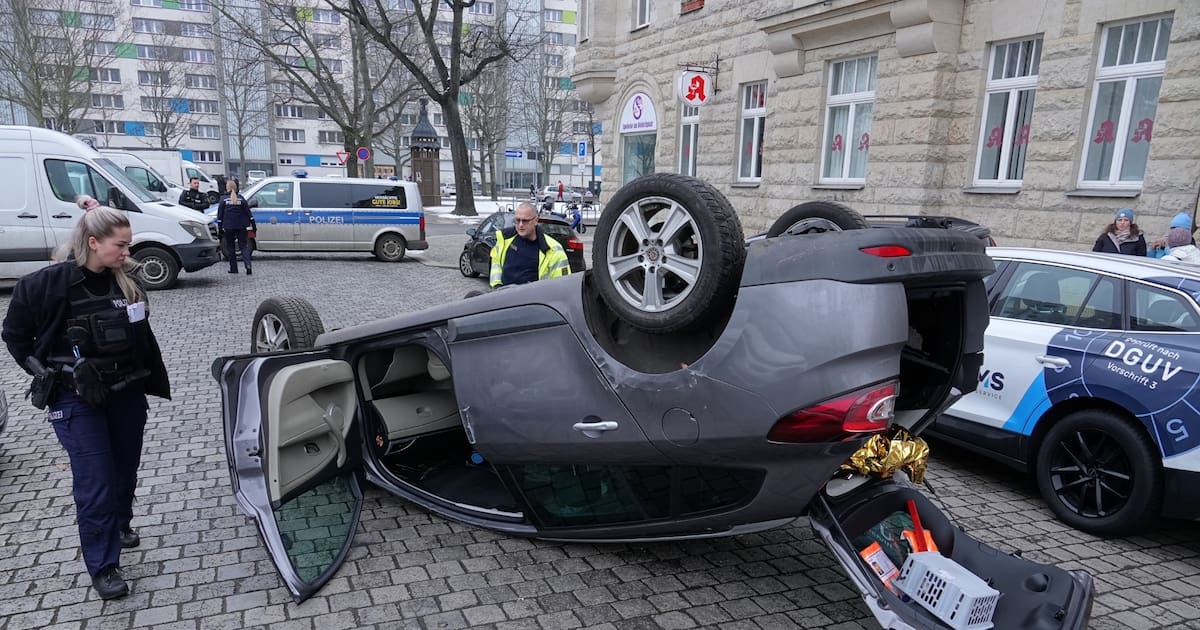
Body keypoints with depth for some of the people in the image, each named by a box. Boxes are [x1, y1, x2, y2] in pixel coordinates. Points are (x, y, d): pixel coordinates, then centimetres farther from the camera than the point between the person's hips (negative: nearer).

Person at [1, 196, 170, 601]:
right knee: (95, 483, -2)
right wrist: (48, 374, -2)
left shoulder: (125, 281, -1)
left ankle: (120, 527, 43)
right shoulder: (47, 283, -14)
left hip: (127, 395, 5)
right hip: (77, 401, -4)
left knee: (126, 472, 17)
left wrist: (148, 382, 8)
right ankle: (102, 567, 11)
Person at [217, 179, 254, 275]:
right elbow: (248, 212, 3)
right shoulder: (241, 198, 2)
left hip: (229, 227, -1)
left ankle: (233, 268, 12)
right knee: (244, 246, 2)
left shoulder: (224, 199, -2)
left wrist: (220, 227, 2)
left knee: (230, 247, 10)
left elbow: (220, 214, -1)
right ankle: (248, 266, -17)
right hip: (241, 226, 1)